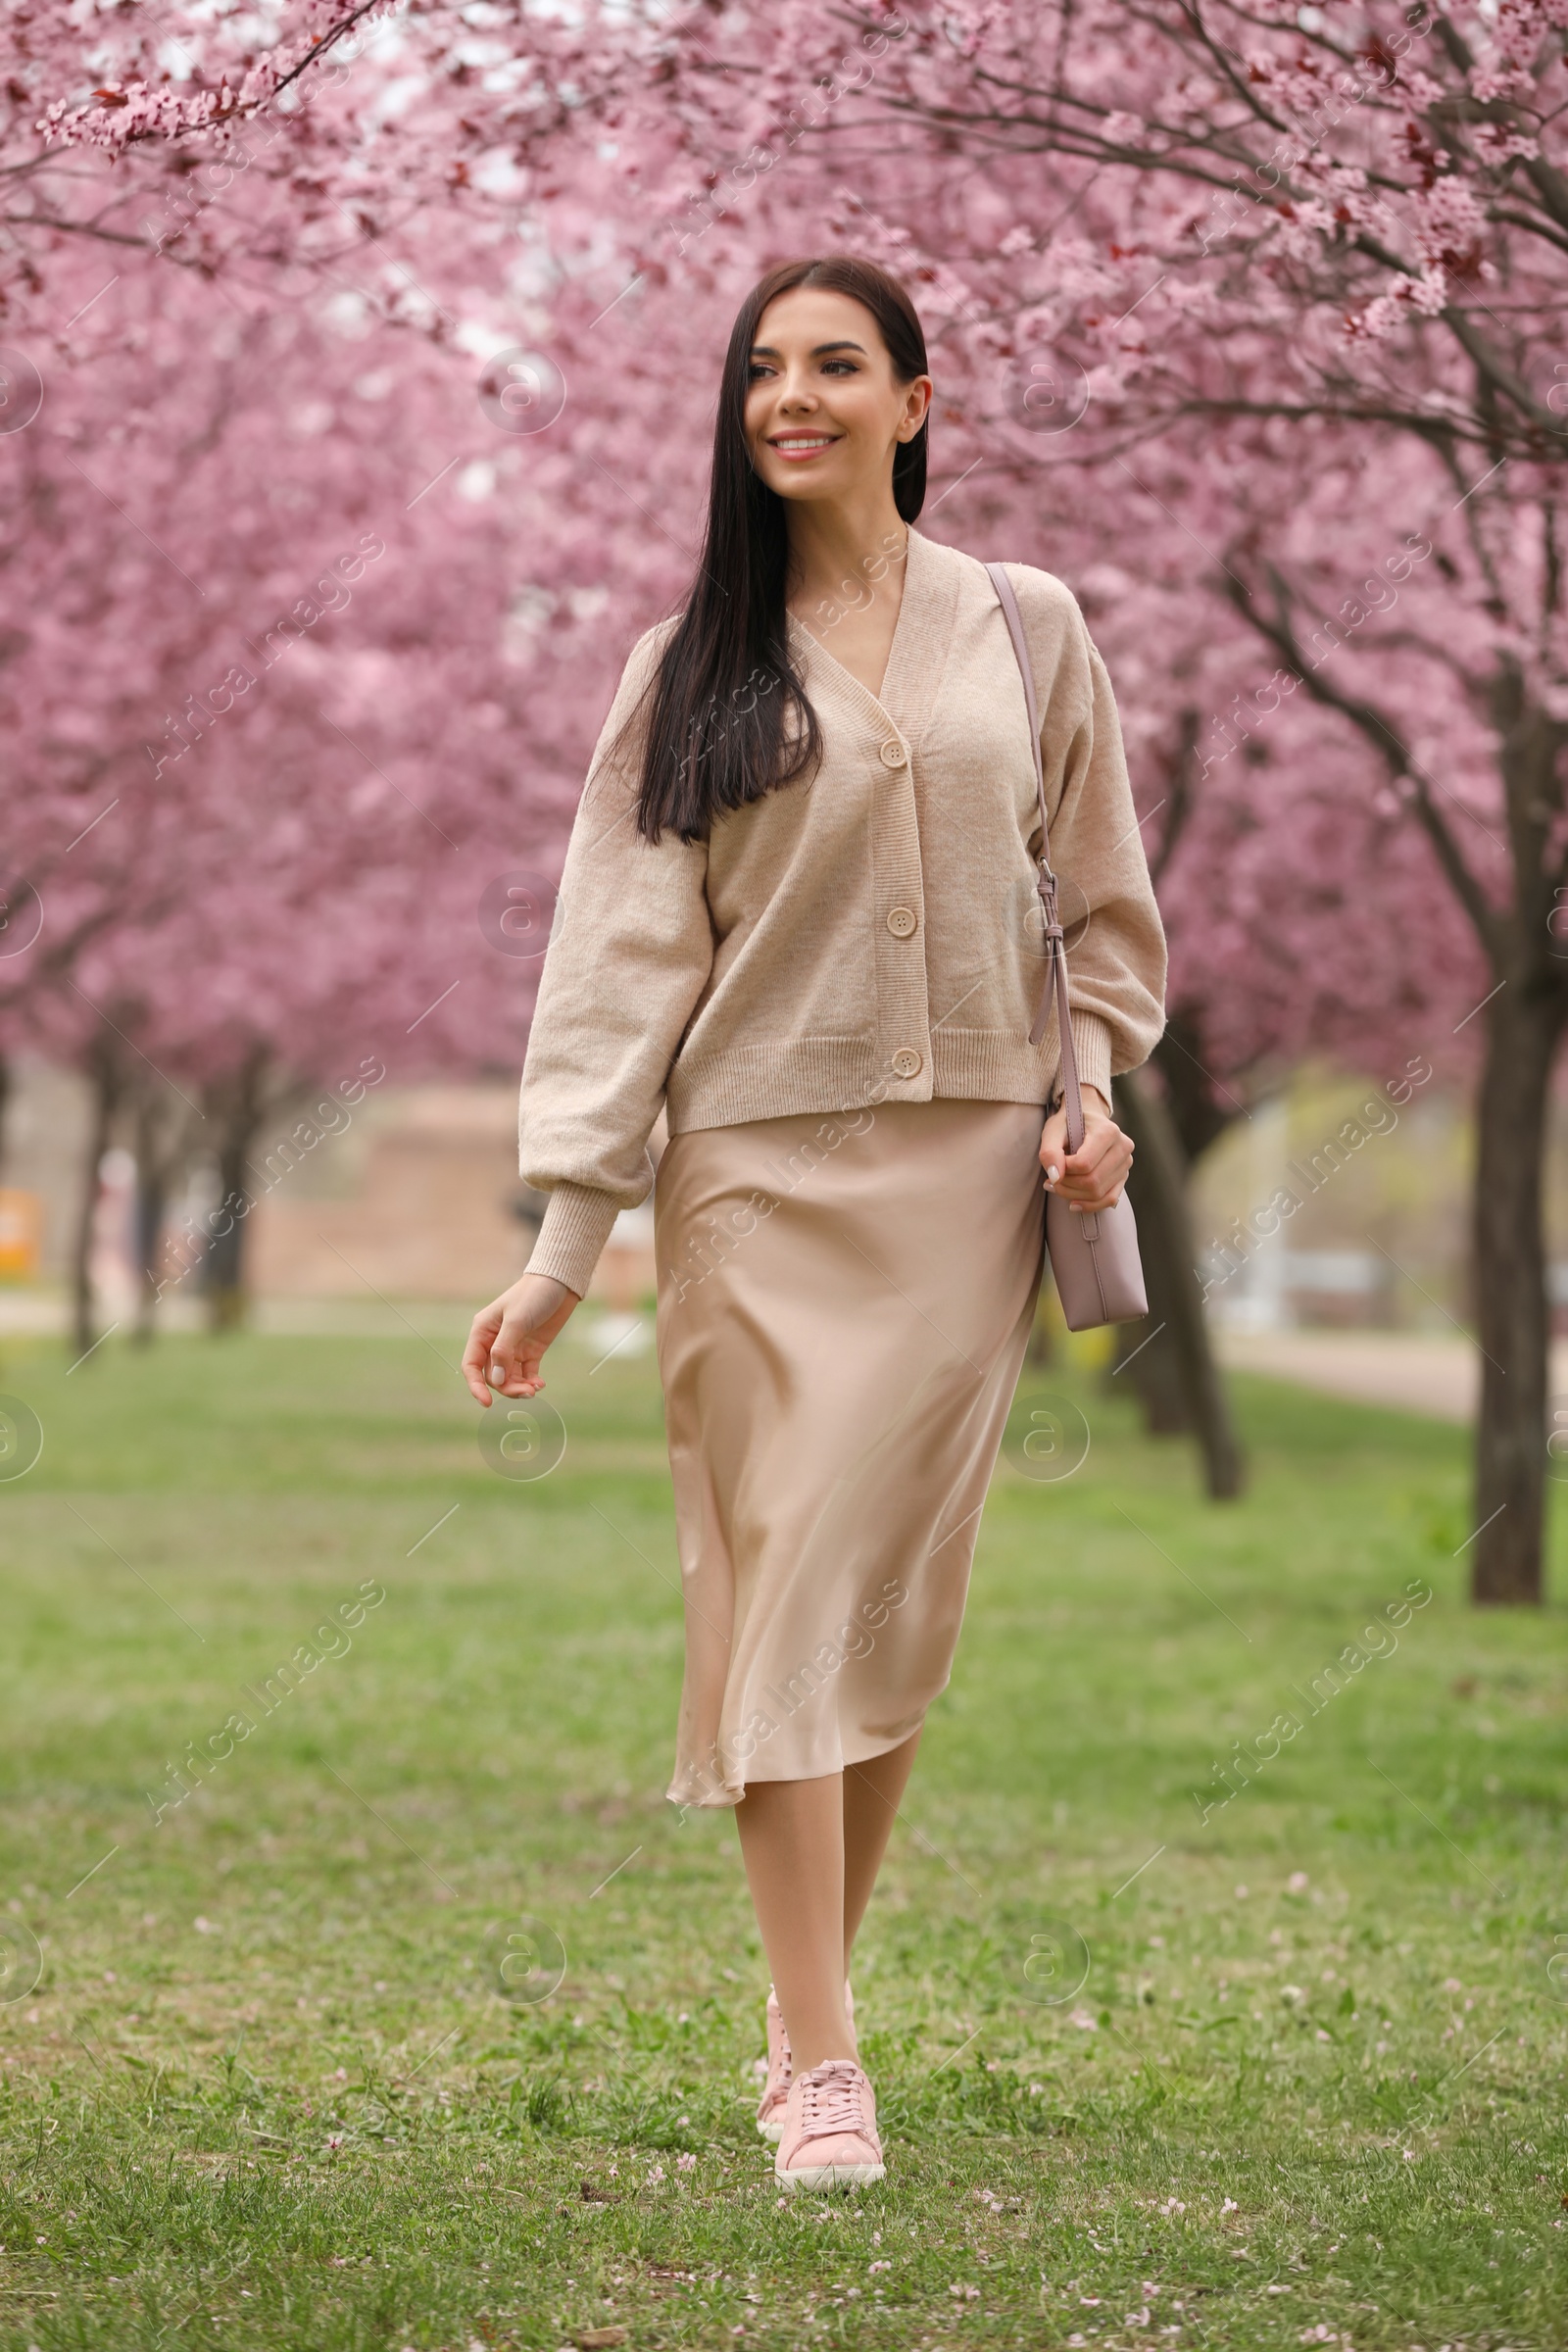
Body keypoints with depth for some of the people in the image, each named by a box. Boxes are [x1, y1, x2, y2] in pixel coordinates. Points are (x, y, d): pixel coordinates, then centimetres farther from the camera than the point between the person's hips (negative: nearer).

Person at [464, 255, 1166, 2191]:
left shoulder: (1028, 632, 8)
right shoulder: (692, 671, 5)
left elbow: (1101, 900, 17)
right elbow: (625, 947, -1)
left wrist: (1094, 1085, 0)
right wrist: (564, 1245, -8)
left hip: (965, 1170, 1)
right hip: (762, 1173, -1)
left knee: (901, 1594, 0)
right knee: (787, 1582, -7)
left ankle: (810, 1997, 15)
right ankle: (821, 2067, -7)